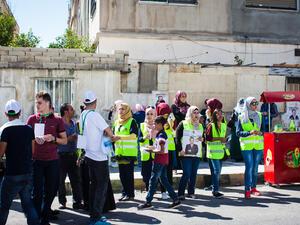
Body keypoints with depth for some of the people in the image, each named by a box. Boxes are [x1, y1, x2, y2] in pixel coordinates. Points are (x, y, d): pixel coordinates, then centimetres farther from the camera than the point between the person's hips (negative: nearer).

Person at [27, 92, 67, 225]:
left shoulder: (57, 120, 3)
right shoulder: (32, 119, 7)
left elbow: (65, 141, 6)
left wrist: (53, 138, -12)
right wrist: (34, 139, -8)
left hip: (52, 160, 0)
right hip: (36, 160, 0)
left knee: (51, 191, 7)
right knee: (37, 192, -1)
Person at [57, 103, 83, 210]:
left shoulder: (74, 124, 13)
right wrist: (69, 139, -18)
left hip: (73, 154, 5)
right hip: (62, 156, -5)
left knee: (76, 179, 5)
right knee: (60, 180, 5)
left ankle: (77, 202, 11)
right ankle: (62, 202, 17)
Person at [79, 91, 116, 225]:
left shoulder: (82, 116, 8)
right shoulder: (94, 115, -16)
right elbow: (109, 132, -10)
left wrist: (103, 133, 10)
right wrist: (112, 137, 10)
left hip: (89, 155, 8)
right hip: (99, 157, -8)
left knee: (94, 184, 16)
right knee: (102, 186, -2)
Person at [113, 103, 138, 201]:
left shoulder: (132, 121, -4)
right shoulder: (117, 122, 17)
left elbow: (134, 135, -17)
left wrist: (120, 137, -26)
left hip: (130, 152, -6)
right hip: (119, 152, 7)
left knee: (129, 174, -3)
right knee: (122, 174, 10)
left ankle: (130, 194, 5)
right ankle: (124, 193, 20)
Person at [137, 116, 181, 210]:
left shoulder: (161, 135, -17)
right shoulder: (161, 134, 13)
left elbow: (161, 151, -21)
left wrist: (152, 151, -10)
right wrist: (152, 147, 12)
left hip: (160, 161, -10)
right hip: (164, 161, 10)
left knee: (153, 180, -2)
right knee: (164, 180, 12)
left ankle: (148, 202, 6)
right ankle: (176, 200, 13)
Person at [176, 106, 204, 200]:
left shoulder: (200, 126, 17)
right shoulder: (183, 124, 0)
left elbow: (203, 138, 27)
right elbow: (177, 138, -4)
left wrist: (202, 139, 3)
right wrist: (180, 150, -13)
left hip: (197, 154, 5)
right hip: (186, 154, -5)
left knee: (194, 174, 8)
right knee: (186, 174, -9)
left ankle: (191, 192, 19)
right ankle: (180, 193, 0)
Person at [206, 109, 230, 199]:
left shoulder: (223, 125, 15)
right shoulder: (211, 125, -7)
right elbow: (208, 138, -14)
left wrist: (224, 139, 9)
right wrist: (219, 138, -18)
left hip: (221, 151, 7)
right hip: (214, 152, -7)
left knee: (218, 171, 10)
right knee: (217, 170, -11)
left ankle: (214, 189, 20)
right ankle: (215, 191, -7)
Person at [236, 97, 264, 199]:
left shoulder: (259, 115, 9)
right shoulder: (241, 117, 0)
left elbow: (263, 129, 10)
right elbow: (238, 132, -5)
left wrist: (260, 132, -13)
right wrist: (250, 132, -18)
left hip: (258, 145, 4)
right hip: (246, 145, -3)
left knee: (255, 167, 9)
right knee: (249, 166, -10)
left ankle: (253, 188, 22)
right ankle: (247, 190, -4)